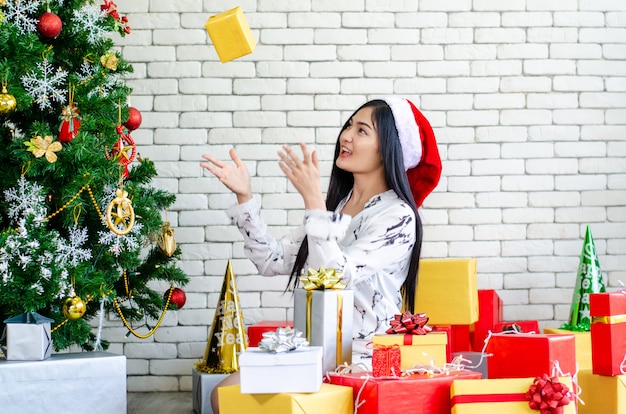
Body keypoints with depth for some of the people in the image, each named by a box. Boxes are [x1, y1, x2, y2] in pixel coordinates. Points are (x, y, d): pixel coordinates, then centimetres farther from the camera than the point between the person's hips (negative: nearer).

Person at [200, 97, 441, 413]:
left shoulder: (397, 216, -12)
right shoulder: (337, 203, 10)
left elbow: (336, 277, -24)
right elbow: (275, 261, 7)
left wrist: (312, 199, -26)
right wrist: (245, 197, -1)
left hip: (361, 359, -7)